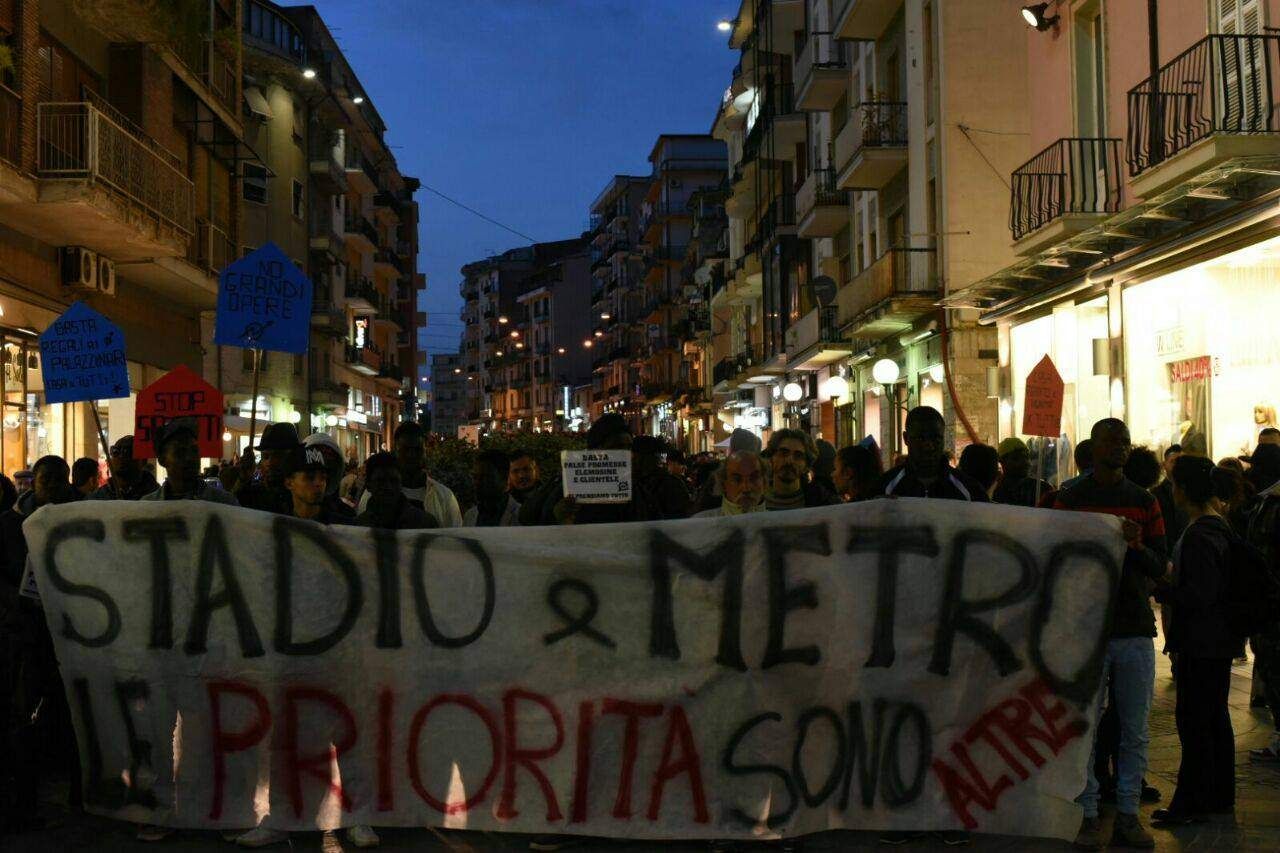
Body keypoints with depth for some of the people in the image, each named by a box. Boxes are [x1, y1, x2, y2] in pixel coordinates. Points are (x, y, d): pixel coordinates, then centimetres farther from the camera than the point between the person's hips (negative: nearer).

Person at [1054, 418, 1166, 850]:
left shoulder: (1145, 501, 11)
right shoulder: (1069, 499, 2)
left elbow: (1160, 567, 6)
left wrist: (1136, 546, -13)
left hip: (1136, 629, 3)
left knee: (1135, 732, 6)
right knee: (1084, 729, 0)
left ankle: (1128, 814, 15)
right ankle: (1089, 815, 8)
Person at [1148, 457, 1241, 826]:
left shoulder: (1199, 536, -22)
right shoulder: (1219, 526, 10)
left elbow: (1197, 596, -24)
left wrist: (1156, 589, -16)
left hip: (1201, 643, -10)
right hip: (1220, 640, 10)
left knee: (1193, 719, -4)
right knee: (1216, 716, 17)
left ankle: (1192, 802, 2)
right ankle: (1220, 794, 27)